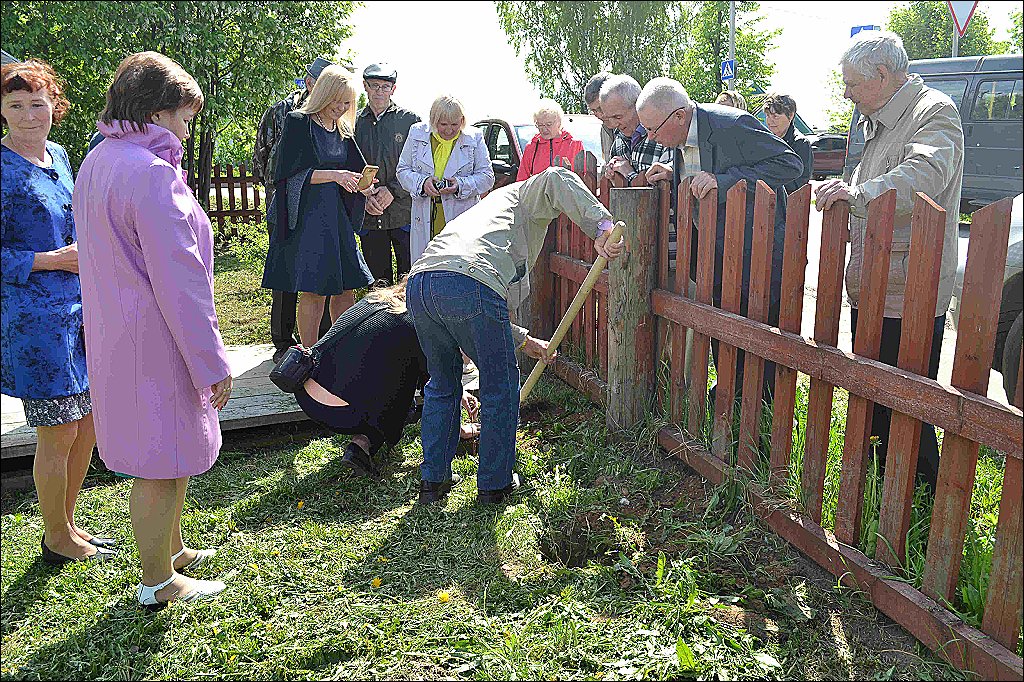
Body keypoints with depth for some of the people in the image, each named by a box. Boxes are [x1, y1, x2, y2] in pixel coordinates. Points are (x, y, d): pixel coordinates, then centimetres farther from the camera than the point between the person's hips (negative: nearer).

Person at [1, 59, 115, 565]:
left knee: (87, 424, 14)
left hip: (77, 310, 8)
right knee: (58, 433, 3)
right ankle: (57, 538, 23)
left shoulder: (58, 156, 11)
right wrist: (51, 260, -17)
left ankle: (67, 524, 33)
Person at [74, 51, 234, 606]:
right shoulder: (151, 174, -21)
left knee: (165, 454, 23)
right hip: (156, 344, -10)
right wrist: (213, 364, -18)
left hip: (116, 335, 10)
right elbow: (179, 281, -23)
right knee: (162, 462, 5)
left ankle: (171, 549, 40)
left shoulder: (97, 162, 10)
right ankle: (158, 582, 22)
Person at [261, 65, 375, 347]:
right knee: (313, 291, -6)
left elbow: (355, 172, 19)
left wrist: (361, 184, -5)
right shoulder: (297, 123, -5)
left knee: (346, 288, 5)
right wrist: (333, 175, -21)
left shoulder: (343, 131, 15)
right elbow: (290, 173, -12)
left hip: (337, 217, 7)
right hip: (305, 216, -6)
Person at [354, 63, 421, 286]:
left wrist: (393, 190, -12)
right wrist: (364, 196, -7)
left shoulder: (409, 120, 4)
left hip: (404, 212, -2)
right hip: (368, 216, 2)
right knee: (378, 281, 9)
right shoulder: (354, 122, 10)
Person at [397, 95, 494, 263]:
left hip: (463, 219, -2)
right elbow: (402, 170, 11)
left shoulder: (474, 138, 1)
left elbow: (487, 176, 3)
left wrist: (461, 185, -14)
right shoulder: (417, 134, 6)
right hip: (424, 220, 2)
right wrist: (421, 182, -10)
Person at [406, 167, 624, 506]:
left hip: (418, 285, 8)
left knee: (441, 385, 27)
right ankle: (494, 485, 24)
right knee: (500, 385, 13)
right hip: (469, 284, -7)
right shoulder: (525, 194, 26)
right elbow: (555, 178, -1)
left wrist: (524, 340, 48)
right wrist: (601, 226, -9)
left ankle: (432, 481, 32)